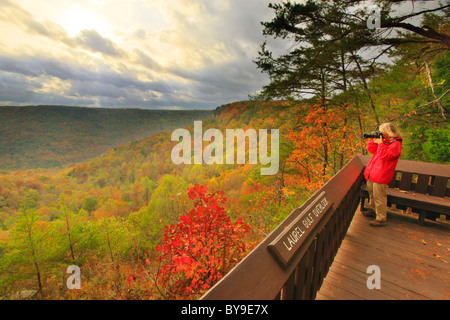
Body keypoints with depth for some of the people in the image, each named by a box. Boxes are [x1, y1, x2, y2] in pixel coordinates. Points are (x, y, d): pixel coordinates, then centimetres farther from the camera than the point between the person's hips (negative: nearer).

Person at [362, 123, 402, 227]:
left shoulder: (396, 144, -12)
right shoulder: (384, 141, 13)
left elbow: (386, 156, -24)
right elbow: (370, 149, 17)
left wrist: (380, 144, -21)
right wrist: (373, 140, 4)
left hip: (381, 175, -9)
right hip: (372, 173, 9)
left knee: (379, 197, -4)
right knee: (372, 193, 23)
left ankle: (381, 219, 8)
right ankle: (373, 210, 42)